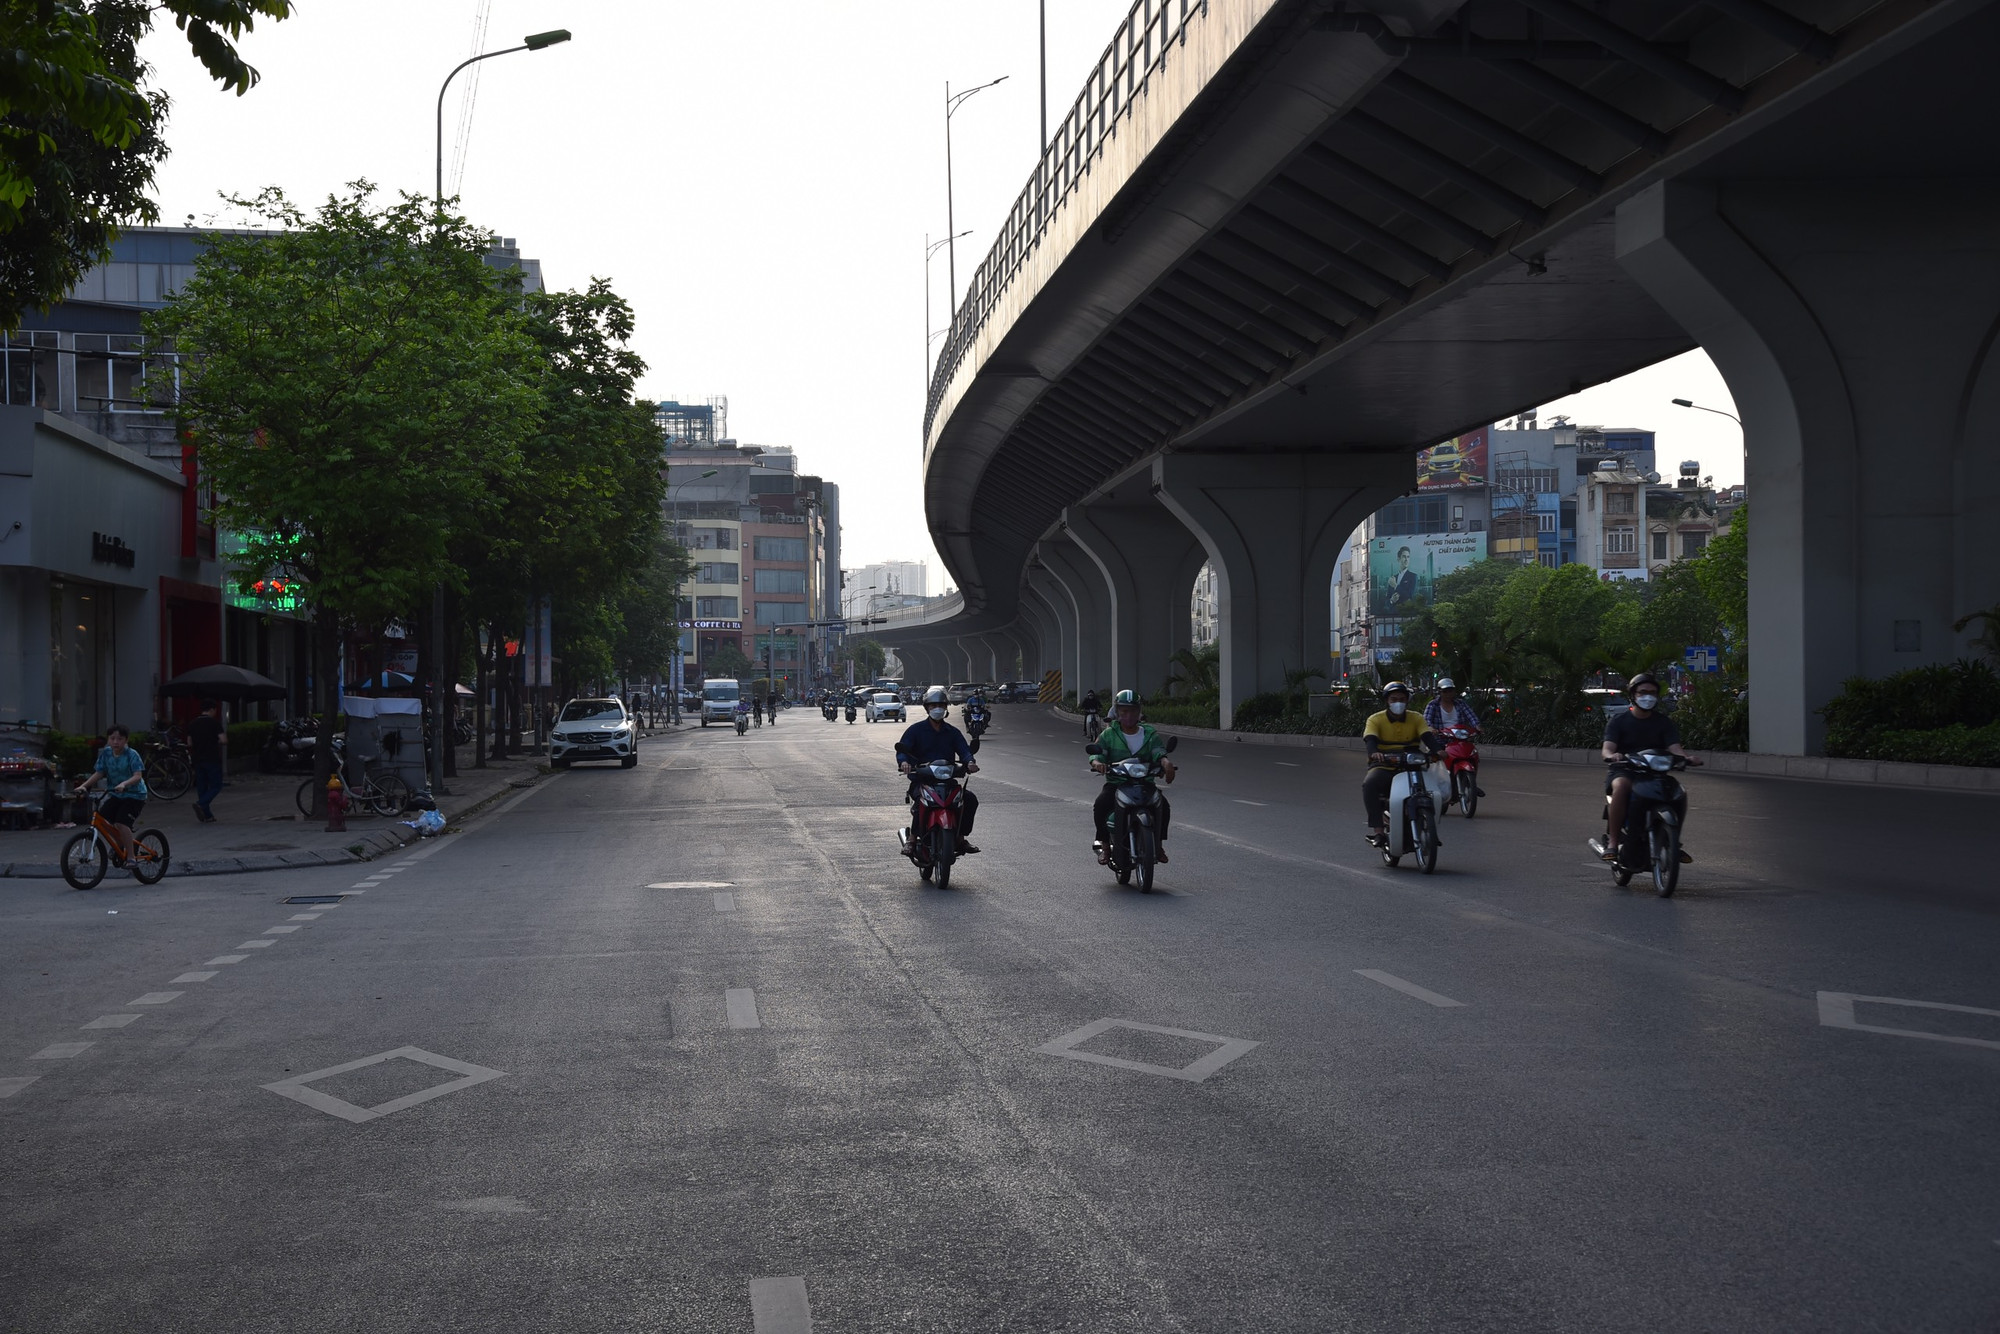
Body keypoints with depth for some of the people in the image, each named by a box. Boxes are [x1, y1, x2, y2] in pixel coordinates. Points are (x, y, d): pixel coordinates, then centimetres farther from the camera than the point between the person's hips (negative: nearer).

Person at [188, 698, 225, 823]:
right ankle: (200, 804, -21)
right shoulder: (214, 723, -9)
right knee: (216, 786, 1)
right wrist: (216, 741, 6)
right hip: (212, 759, -6)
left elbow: (189, 743, 12)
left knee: (201, 787, 10)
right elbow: (223, 739, -16)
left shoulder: (193, 724, 9)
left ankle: (207, 815, 9)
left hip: (198, 760, 6)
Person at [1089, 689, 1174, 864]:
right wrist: (1097, 762, -34)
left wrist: (1165, 761, -35)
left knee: (1163, 805, -24)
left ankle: (1159, 843, -4)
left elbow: (1158, 750, -10)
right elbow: (1097, 750, -8)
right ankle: (1103, 844, -13)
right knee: (1100, 805, -28)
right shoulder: (1109, 735, 6)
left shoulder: (1149, 733, 7)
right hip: (1115, 783, -1)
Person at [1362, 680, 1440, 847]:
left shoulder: (1416, 719, 10)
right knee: (1369, 785, -35)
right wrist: (1374, 752, -41)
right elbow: (1370, 739, -16)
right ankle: (1378, 830, -35)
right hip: (1383, 767, -2)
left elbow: (1428, 737, -5)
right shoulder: (1375, 720, 2)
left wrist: (1438, 750, -28)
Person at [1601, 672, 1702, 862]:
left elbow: (1674, 747, -3)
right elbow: (1607, 747, -12)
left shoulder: (1664, 723, 12)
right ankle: (1612, 842, -35)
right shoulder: (1618, 722, 3)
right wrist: (1611, 755, -38)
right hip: (1623, 770, -3)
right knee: (1621, 786, -38)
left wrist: (1686, 757, -27)